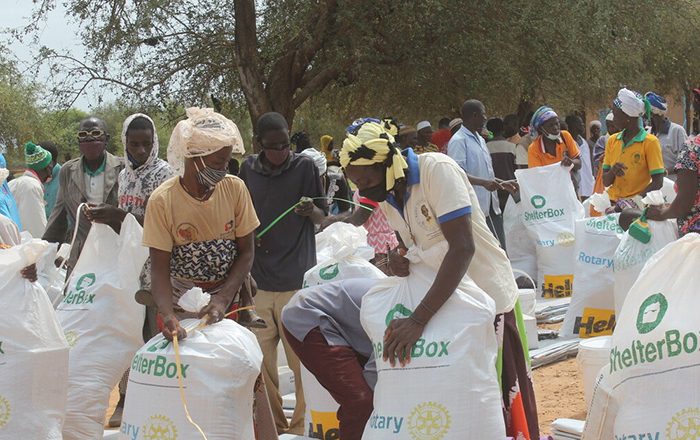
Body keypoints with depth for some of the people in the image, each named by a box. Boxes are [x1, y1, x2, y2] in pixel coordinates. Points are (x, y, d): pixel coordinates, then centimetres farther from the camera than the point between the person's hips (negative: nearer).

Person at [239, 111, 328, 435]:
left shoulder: (304, 167, -1)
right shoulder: (248, 169, 7)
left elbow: (321, 217, 3)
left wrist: (310, 211, -18)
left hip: (296, 279, -3)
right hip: (258, 280, 3)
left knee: (301, 360, -2)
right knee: (261, 359, 6)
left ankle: (301, 426, 10)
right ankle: (273, 425, 19)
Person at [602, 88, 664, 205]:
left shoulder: (650, 142, -3)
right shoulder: (612, 141, 11)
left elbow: (657, 182, -7)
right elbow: (606, 182, 11)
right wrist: (612, 172, -10)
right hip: (613, 203, 5)